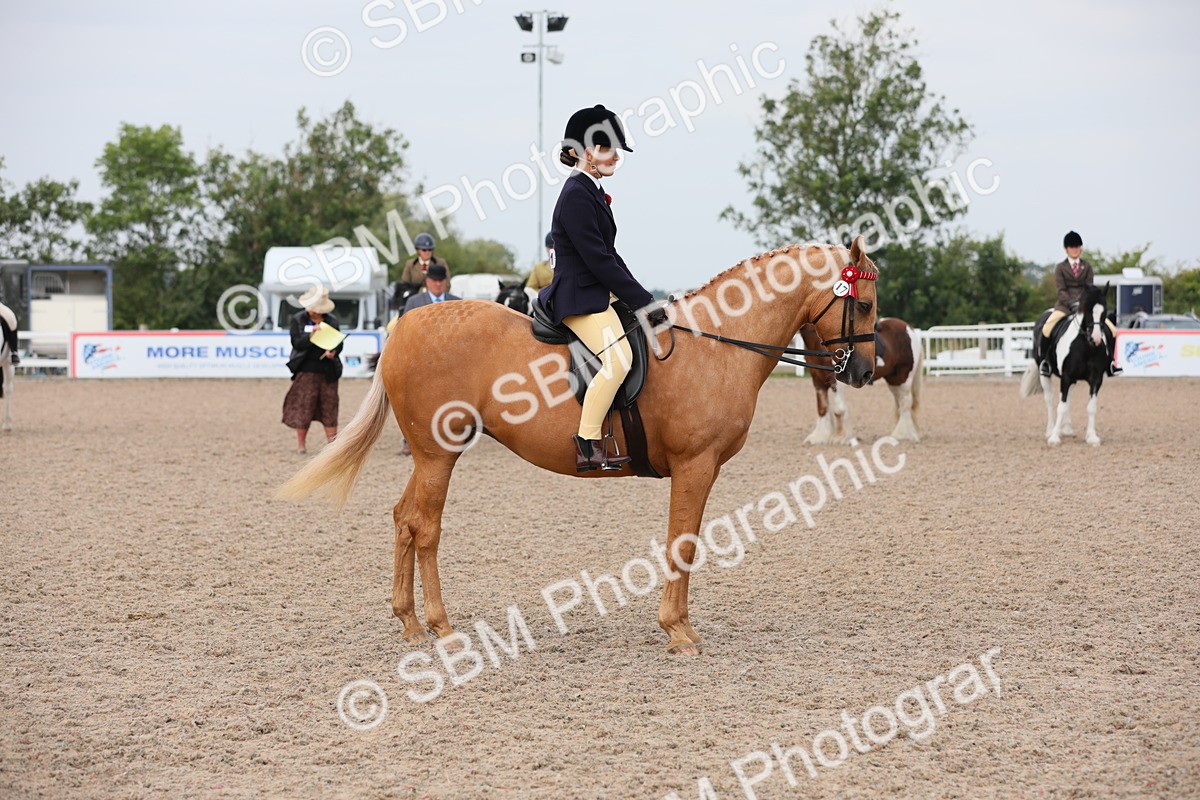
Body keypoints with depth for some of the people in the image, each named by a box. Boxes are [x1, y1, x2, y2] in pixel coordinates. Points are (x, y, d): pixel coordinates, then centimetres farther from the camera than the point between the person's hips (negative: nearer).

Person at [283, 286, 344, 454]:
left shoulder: (332, 320, 8)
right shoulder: (298, 320, 2)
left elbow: (339, 343, 9)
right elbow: (297, 343, -8)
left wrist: (333, 352, -12)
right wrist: (311, 335, -24)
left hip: (328, 370, 2)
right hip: (306, 369, -2)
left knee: (329, 406, 3)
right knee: (303, 408, 0)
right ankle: (300, 445, 8)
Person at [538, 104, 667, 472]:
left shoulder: (591, 192, 16)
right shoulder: (576, 196, -16)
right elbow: (599, 260, -20)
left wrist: (642, 299, 12)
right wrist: (643, 302, -17)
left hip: (600, 294, 11)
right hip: (579, 298, -11)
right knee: (618, 358, -28)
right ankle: (587, 446, -25)